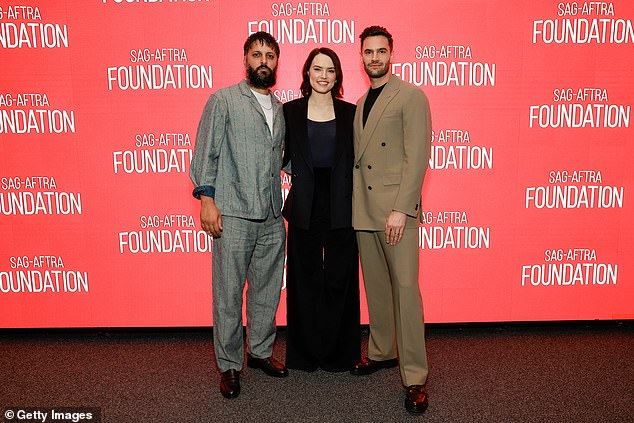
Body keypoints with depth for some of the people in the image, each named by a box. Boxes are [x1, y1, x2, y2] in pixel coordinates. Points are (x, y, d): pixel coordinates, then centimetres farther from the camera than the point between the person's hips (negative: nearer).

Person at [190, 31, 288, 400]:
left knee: (268, 291, 13)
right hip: (233, 216, -5)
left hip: (272, 218, 5)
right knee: (228, 294, 2)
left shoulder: (281, 108, 16)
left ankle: (261, 351, 31)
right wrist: (206, 198, -12)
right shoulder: (224, 100, 1)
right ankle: (229, 365, 19)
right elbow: (206, 152, -4)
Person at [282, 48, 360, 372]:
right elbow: (283, 157, 8)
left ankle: (338, 353, 25)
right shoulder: (290, 111, 5)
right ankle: (305, 353, 25)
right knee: (305, 279, 9)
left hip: (340, 207, 0)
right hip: (304, 207, 0)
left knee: (340, 278, 7)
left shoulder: (350, 113, 5)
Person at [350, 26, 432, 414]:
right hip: (364, 210, 7)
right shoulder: (361, 103, 18)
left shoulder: (411, 96, -3)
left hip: (397, 210, -6)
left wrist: (400, 209, -18)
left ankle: (415, 377, 4)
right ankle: (381, 352, 30)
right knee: (375, 287, 14)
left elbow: (417, 157, -11)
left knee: (405, 288, -6)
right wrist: (357, 205, 10)